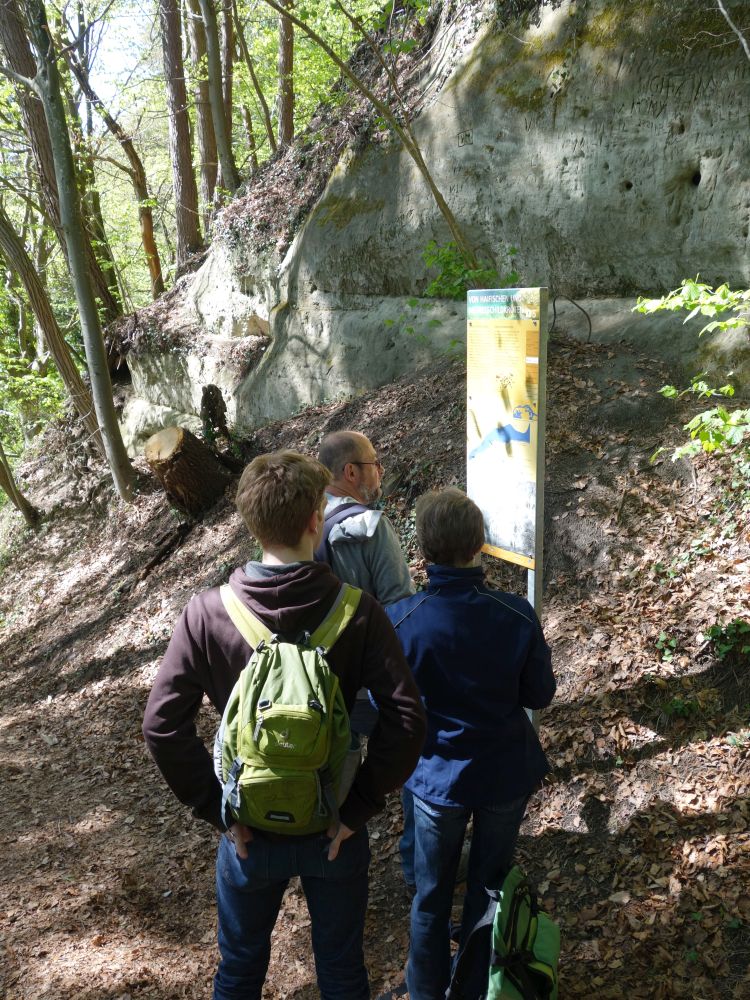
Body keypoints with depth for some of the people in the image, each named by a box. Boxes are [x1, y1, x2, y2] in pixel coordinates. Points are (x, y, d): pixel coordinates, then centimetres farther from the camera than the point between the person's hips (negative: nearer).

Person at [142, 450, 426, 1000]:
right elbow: (406, 718, -22)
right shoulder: (358, 611, -18)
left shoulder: (207, 613, -16)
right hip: (334, 830, 0)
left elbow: (162, 724, -16)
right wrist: (360, 808, -12)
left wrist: (216, 809, -7)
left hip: (250, 831, 1)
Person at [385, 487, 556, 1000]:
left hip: (438, 777, 0)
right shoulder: (517, 616, -23)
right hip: (506, 774, 1)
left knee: (432, 896, 21)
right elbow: (539, 694, -8)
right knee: (490, 885, 24)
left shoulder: (399, 621, -24)